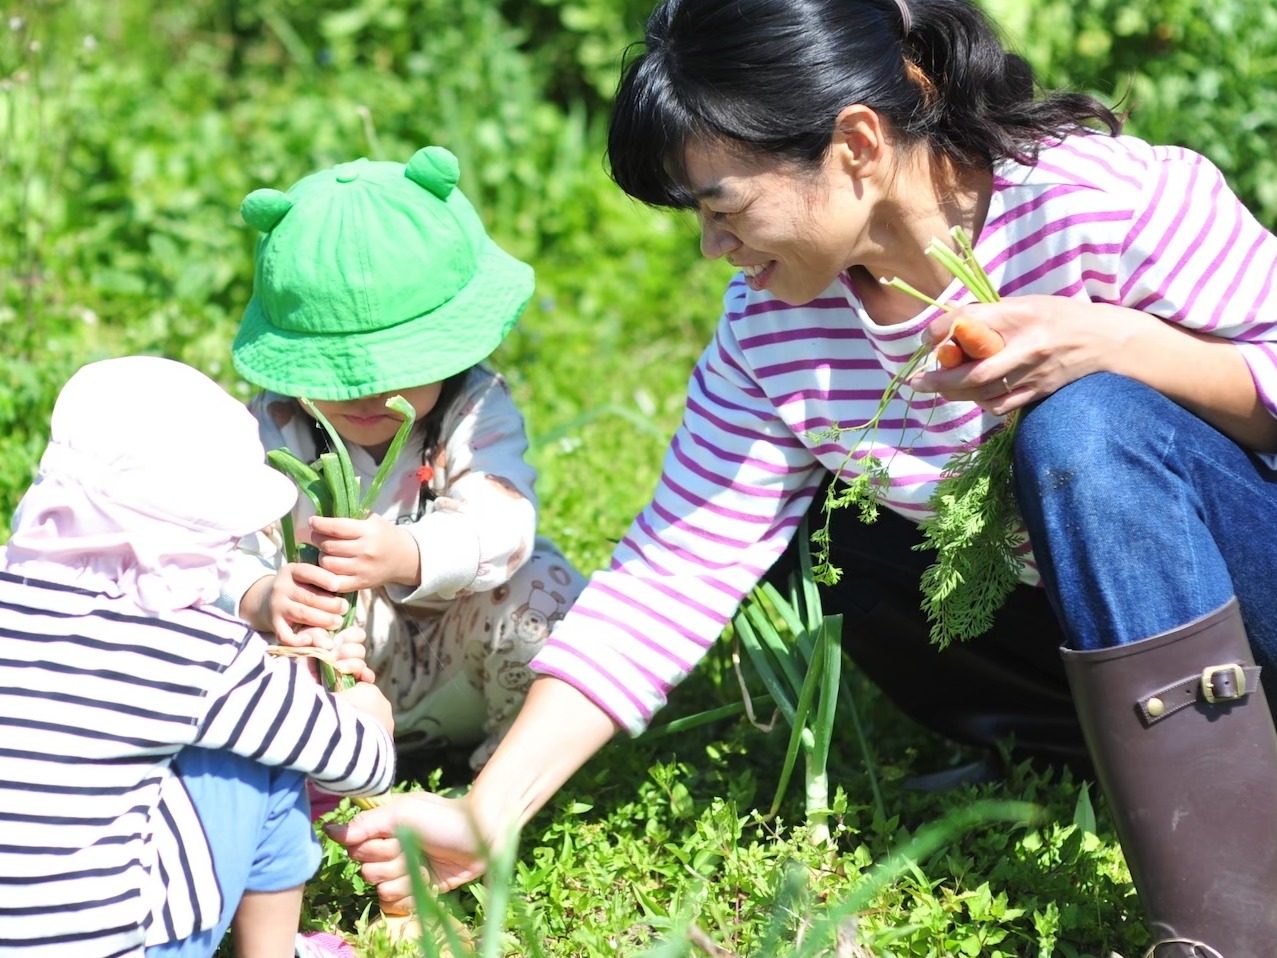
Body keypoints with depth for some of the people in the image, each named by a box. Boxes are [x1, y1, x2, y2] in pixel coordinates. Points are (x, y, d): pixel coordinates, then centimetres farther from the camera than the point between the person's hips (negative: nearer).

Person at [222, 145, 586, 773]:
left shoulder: (476, 410, -15)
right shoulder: (273, 431, -14)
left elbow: (498, 524, -33)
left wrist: (405, 556, -55)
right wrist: (260, 597, -50)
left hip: (461, 668, 1)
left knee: (537, 591, -27)